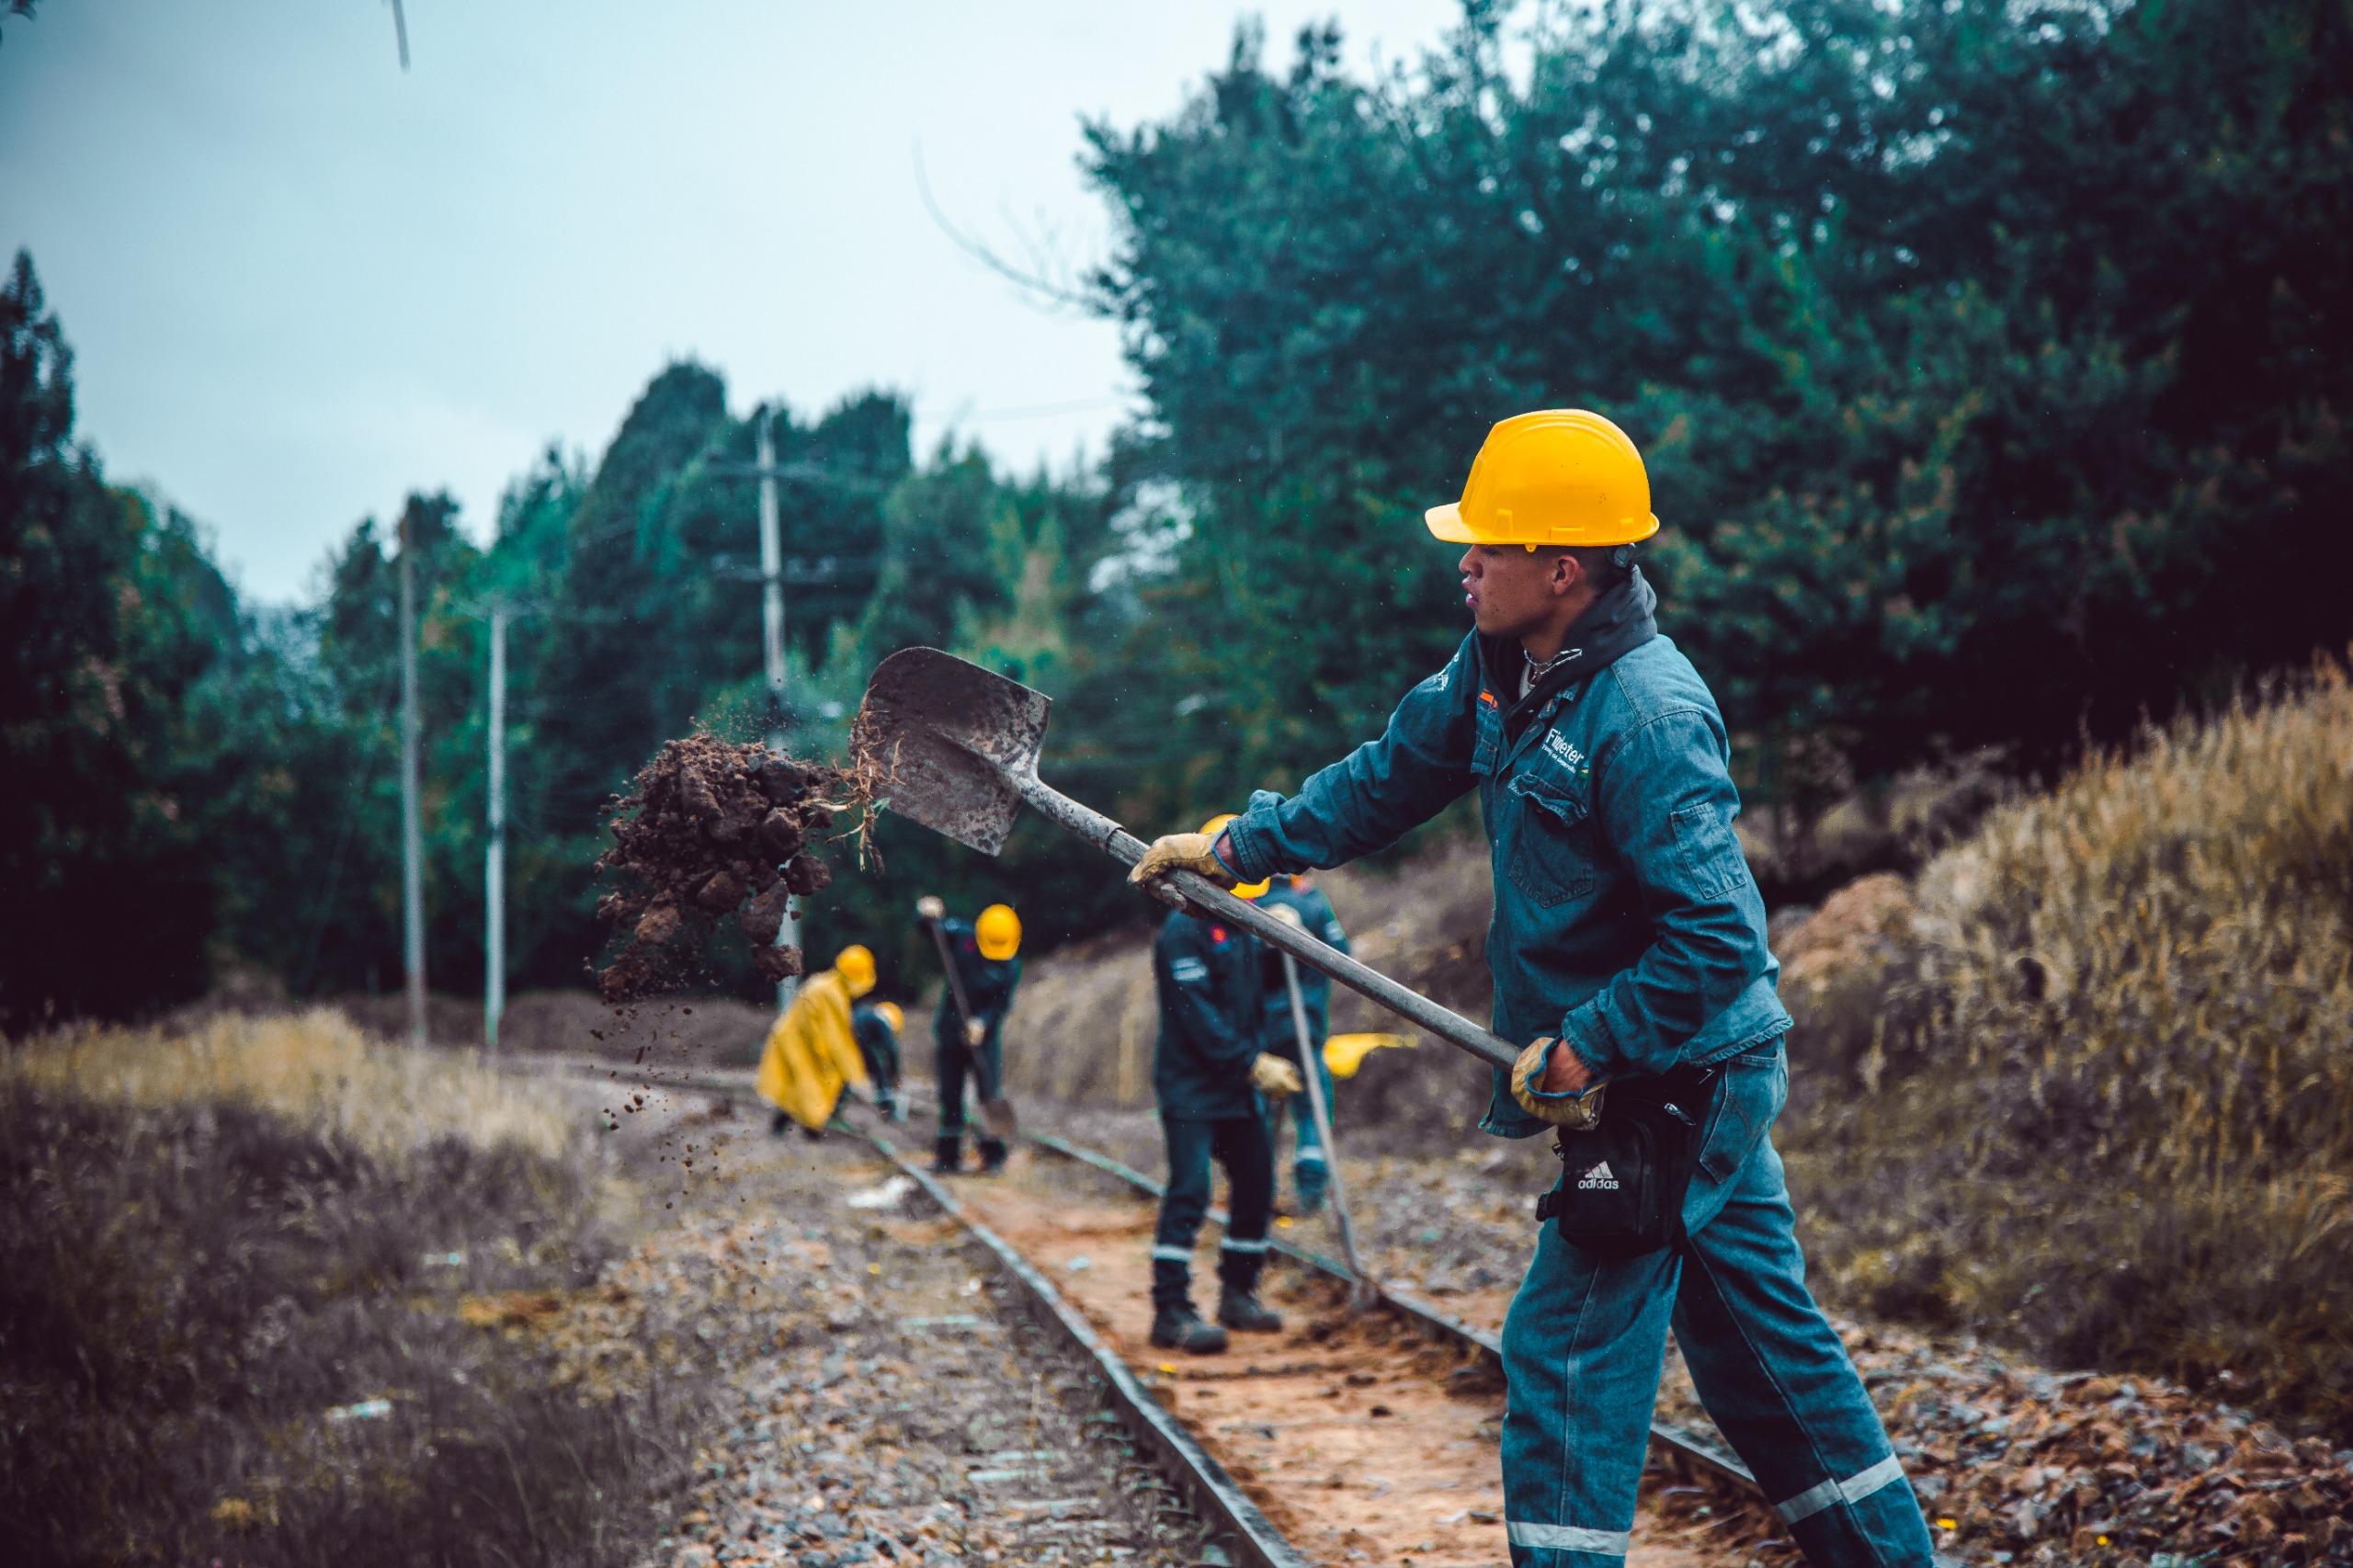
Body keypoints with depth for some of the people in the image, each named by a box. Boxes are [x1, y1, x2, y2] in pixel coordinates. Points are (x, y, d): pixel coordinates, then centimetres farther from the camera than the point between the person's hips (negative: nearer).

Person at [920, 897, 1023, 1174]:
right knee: (949, 1095, 6)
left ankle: (993, 1154, 4)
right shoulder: (959, 937, -5)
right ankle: (948, 1155, 13)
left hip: (984, 1034, -2)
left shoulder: (1011, 966, -9)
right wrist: (931, 912, -25)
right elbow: (933, 926, -2)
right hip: (950, 1031, 2)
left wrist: (982, 1022, -32)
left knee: (990, 1095, -4)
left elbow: (1002, 1003, -15)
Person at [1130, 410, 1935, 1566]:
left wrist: (1581, 1052, -22)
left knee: (1565, 1352, -6)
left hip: (1679, 1084, -9)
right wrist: (1237, 850, 14)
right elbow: (1397, 772, 17)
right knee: (1760, 1340, 16)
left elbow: (1715, 939, -28)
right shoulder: (1501, 668, 3)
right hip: (1704, 1081, 9)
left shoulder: (1648, 719, -25)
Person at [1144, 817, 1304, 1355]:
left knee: (1256, 1184, 10)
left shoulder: (1242, 925, 13)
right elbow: (1197, 1014, -20)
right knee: (1189, 1190, -13)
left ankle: (1238, 1295, 23)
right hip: (1190, 1086, -9)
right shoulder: (1184, 929, -14)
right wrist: (1253, 1064, -21)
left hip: (1237, 1087, 9)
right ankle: (1171, 1311, -11)